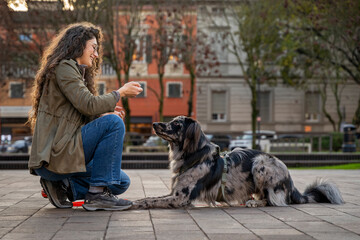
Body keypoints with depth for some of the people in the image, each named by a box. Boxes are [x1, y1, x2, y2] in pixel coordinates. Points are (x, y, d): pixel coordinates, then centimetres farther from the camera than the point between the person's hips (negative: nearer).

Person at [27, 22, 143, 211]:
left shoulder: (76, 71, 25)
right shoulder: (64, 67, -6)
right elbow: (88, 105, -18)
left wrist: (105, 115, 4)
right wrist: (121, 92, -5)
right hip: (54, 155, -10)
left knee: (122, 182, 7)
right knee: (113, 123, -20)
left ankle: (62, 185, 4)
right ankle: (97, 194, -18)